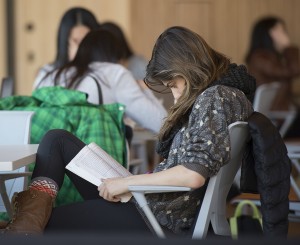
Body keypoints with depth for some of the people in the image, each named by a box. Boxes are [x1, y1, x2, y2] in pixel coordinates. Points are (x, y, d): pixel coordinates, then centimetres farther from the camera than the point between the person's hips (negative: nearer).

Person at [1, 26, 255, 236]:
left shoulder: (215, 97, -15)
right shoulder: (217, 94, 14)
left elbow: (193, 175, -27)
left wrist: (126, 182, -17)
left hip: (161, 218, -11)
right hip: (155, 201, 11)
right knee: (57, 140, 6)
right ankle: (32, 218, -13)